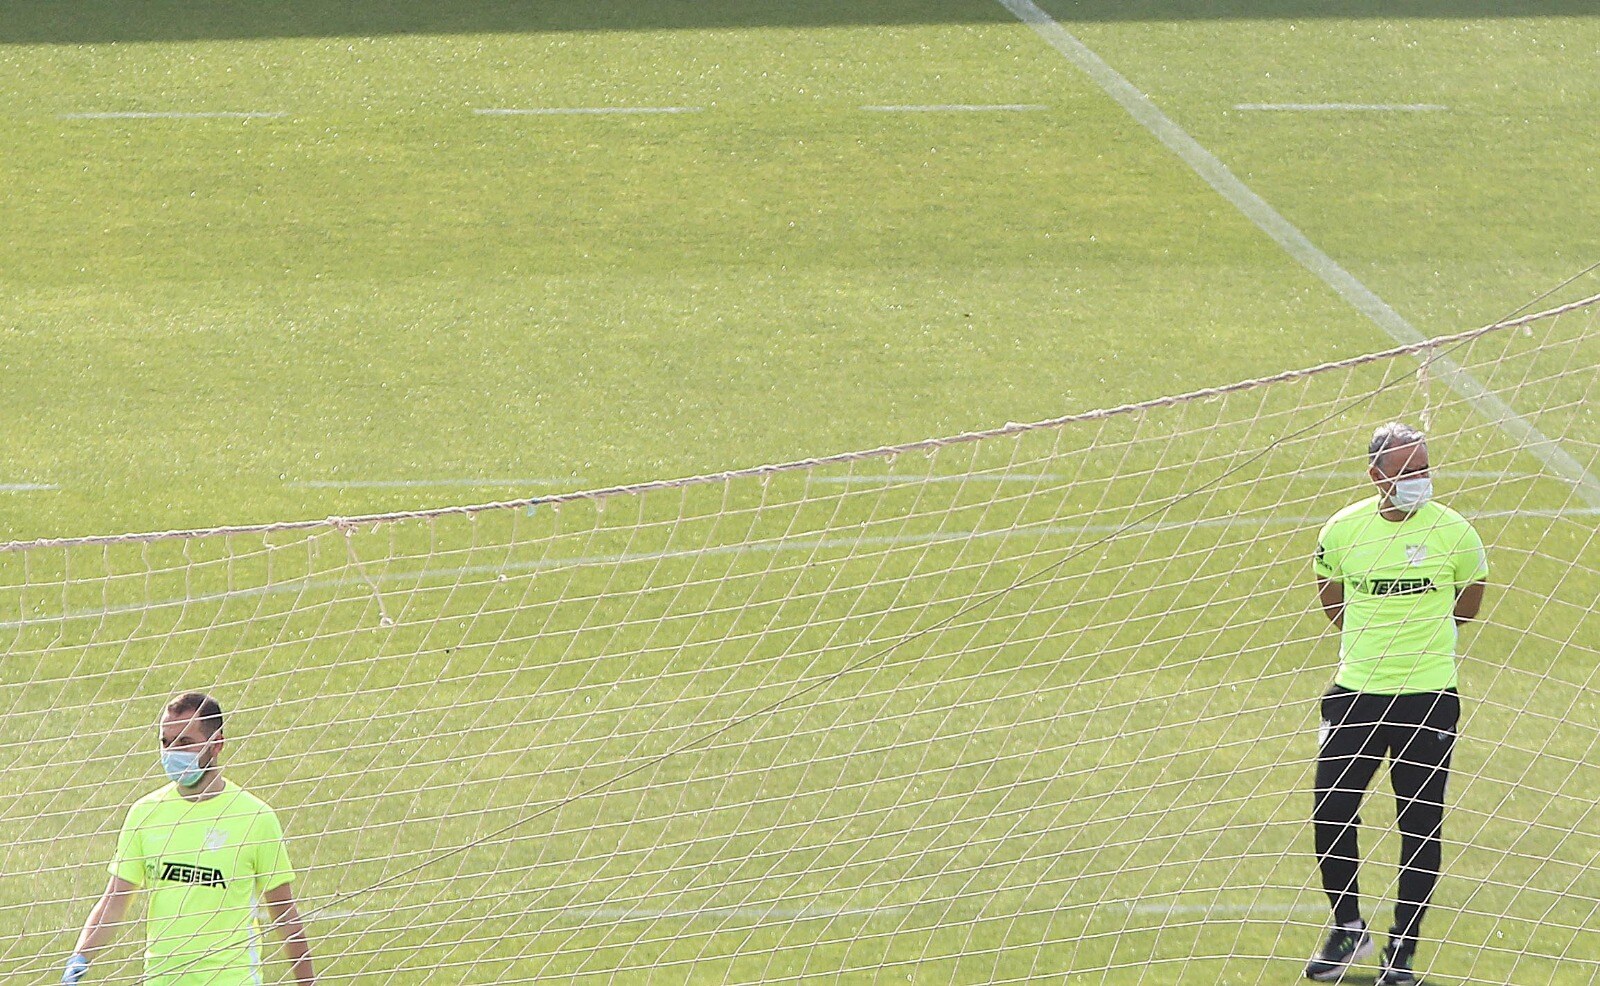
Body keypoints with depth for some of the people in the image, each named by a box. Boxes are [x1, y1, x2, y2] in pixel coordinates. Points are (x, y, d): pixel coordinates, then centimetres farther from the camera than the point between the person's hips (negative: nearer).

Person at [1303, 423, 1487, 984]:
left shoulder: (1450, 530, -7)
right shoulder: (1343, 529, -3)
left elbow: (1470, 595, 12)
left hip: (1428, 693, -2)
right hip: (1356, 691, 2)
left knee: (1420, 825, 0)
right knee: (1330, 812, 0)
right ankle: (1348, 928, 21)